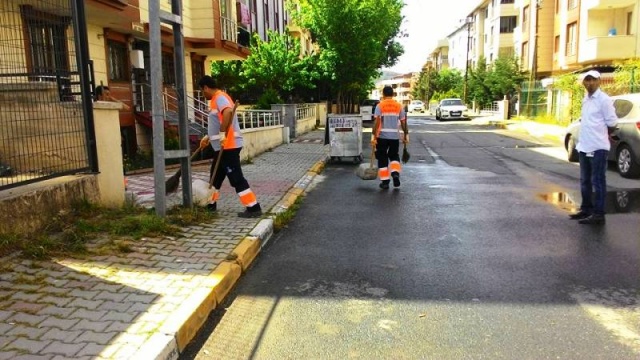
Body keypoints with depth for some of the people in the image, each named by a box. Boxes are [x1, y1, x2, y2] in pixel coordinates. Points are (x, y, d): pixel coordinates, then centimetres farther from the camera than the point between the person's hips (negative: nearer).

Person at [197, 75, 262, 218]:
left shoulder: (220, 97, -13)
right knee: (215, 176, 20)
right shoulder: (216, 99, 19)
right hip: (222, 146, 11)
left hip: (228, 146, -11)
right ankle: (211, 204, 33)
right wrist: (208, 137, 28)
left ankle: (254, 208, -5)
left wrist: (223, 134, -34)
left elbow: (228, 112, -35)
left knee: (236, 178, -9)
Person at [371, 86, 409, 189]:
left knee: (382, 158, 8)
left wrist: (373, 136, -13)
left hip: (382, 136, -2)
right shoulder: (399, 106, 5)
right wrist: (406, 135, 13)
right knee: (394, 156, 20)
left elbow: (376, 122, -13)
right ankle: (395, 173, -4)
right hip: (395, 136, 2)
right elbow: (403, 122, 4)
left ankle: (385, 181, 8)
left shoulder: (380, 106, -4)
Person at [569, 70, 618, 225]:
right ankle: (586, 209, 26)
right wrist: (585, 139, 13)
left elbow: (612, 123, -9)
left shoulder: (604, 99, -9)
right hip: (584, 147, 8)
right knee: (585, 181, 15)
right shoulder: (585, 99, 14)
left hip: (598, 148, -8)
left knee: (598, 181, -4)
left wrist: (601, 136, 4)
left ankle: (598, 214, 1)